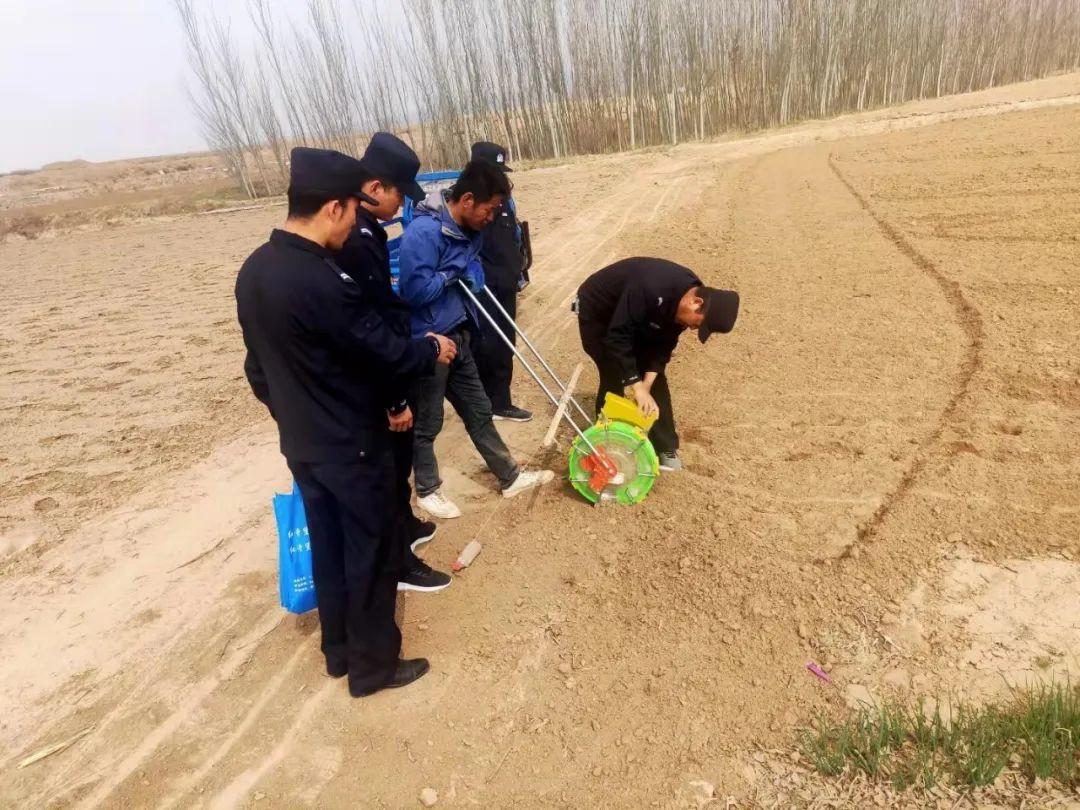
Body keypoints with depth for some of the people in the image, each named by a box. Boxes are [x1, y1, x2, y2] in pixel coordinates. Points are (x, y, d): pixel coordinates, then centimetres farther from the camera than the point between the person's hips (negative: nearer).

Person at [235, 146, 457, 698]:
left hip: (300, 442, 8)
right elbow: (385, 351, -19)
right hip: (351, 445, -8)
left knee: (327, 546, 20)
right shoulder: (324, 281, -27)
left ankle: (339, 651, 37)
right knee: (372, 553, 9)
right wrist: (431, 349, 0)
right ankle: (373, 665, 25)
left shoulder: (253, 270, 1)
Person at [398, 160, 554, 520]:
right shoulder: (423, 233, -23)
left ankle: (510, 477, 31)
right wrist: (455, 270, -14)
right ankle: (426, 490, 29)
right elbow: (417, 291, -27)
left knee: (478, 410, 18)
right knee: (427, 422, 9)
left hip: (458, 336, 9)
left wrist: (464, 269, -10)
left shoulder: (468, 230, 4)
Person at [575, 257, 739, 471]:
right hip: (596, 312, -6)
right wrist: (638, 387, -37)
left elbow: (663, 345, -9)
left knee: (656, 382, 0)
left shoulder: (683, 300, -17)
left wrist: (647, 384, -20)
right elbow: (617, 338, -39)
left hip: (636, 319, 7)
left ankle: (666, 447, 10)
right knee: (613, 380, -10)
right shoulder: (650, 291, -42)